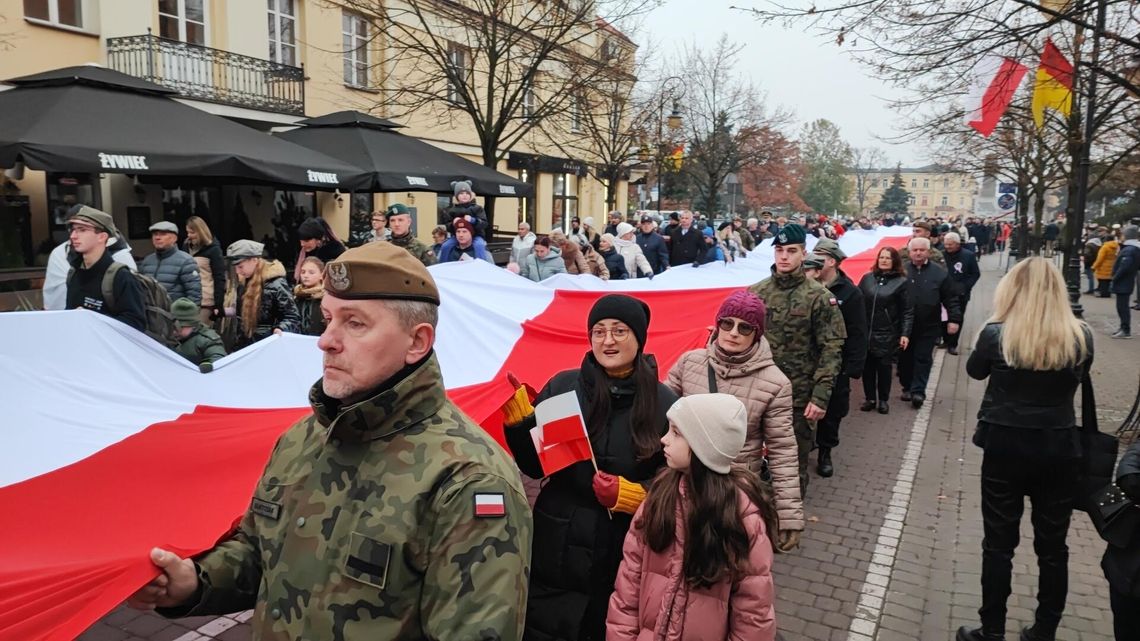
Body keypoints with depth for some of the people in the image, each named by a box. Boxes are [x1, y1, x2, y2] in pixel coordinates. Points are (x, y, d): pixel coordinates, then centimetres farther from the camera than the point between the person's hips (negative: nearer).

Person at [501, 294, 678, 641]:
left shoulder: (664, 403, -7)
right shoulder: (563, 385, -4)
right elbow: (535, 466, 0)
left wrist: (632, 494, -16)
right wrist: (517, 418, -14)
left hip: (625, 554, 0)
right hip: (558, 547, 1)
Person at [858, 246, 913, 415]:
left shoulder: (902, 282, -1)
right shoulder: (867, 278, 7)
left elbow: (908, 311, -3)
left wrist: (905, 334, -11)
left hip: (887, 334, -2)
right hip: (865, 331, 3)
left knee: (884, 366, 3)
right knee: (867, 366, 6)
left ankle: (883, 400, 18)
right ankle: (870, 398, 19)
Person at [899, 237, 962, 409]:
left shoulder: (939, 273, 0)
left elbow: (951, 298, 2)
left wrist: (954, 319, -6)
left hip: (928, 326, 0)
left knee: (923, 359, 4)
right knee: (905, 358, 10)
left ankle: (918, 391, 9)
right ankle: (907, 387, 25)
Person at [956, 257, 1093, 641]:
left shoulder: (997, 334, -13)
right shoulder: (1081, 338, -7)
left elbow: (974, 371, 6)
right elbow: (1076, 380, 11)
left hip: (1005, 447, -2)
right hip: (1060, 450, 2)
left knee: (999, 544, 9)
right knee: (1052, 547, 15)